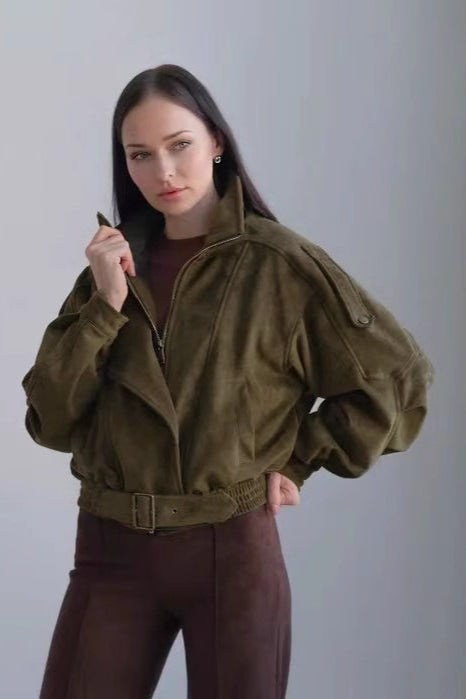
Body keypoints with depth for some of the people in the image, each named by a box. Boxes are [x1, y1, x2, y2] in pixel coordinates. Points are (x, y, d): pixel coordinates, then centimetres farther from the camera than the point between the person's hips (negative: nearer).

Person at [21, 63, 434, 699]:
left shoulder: (279, 263, -6)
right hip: (113, 552, 3)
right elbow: (50, 422, 0)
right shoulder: (113, 264, 6)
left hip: (232, 550, -3)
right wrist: (107, 306, -11)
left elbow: (397, 375, -3)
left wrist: (300, 462, -3)